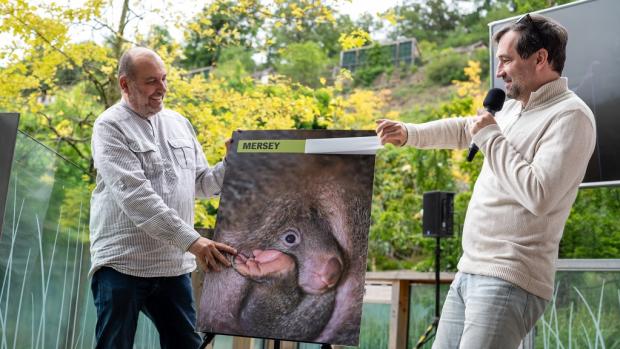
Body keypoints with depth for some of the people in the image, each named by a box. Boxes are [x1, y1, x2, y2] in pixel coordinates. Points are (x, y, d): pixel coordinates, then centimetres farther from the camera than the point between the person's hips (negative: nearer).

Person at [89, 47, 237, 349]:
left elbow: (201, 184, 19)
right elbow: (134, 195, -20)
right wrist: (192, 241, -26)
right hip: (122, 265, -5)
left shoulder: (179, 123, 13)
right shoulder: (110, 127, -8)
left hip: (175, 265, 6)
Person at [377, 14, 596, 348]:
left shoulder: (570, 116, -13)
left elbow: (539, 195, -25)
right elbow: (463, 130, 35)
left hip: (509, 281, -9)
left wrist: (491, 137, -15)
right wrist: (409, 133, 25)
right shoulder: (512, 108, 16)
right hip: (468, 271, 9)